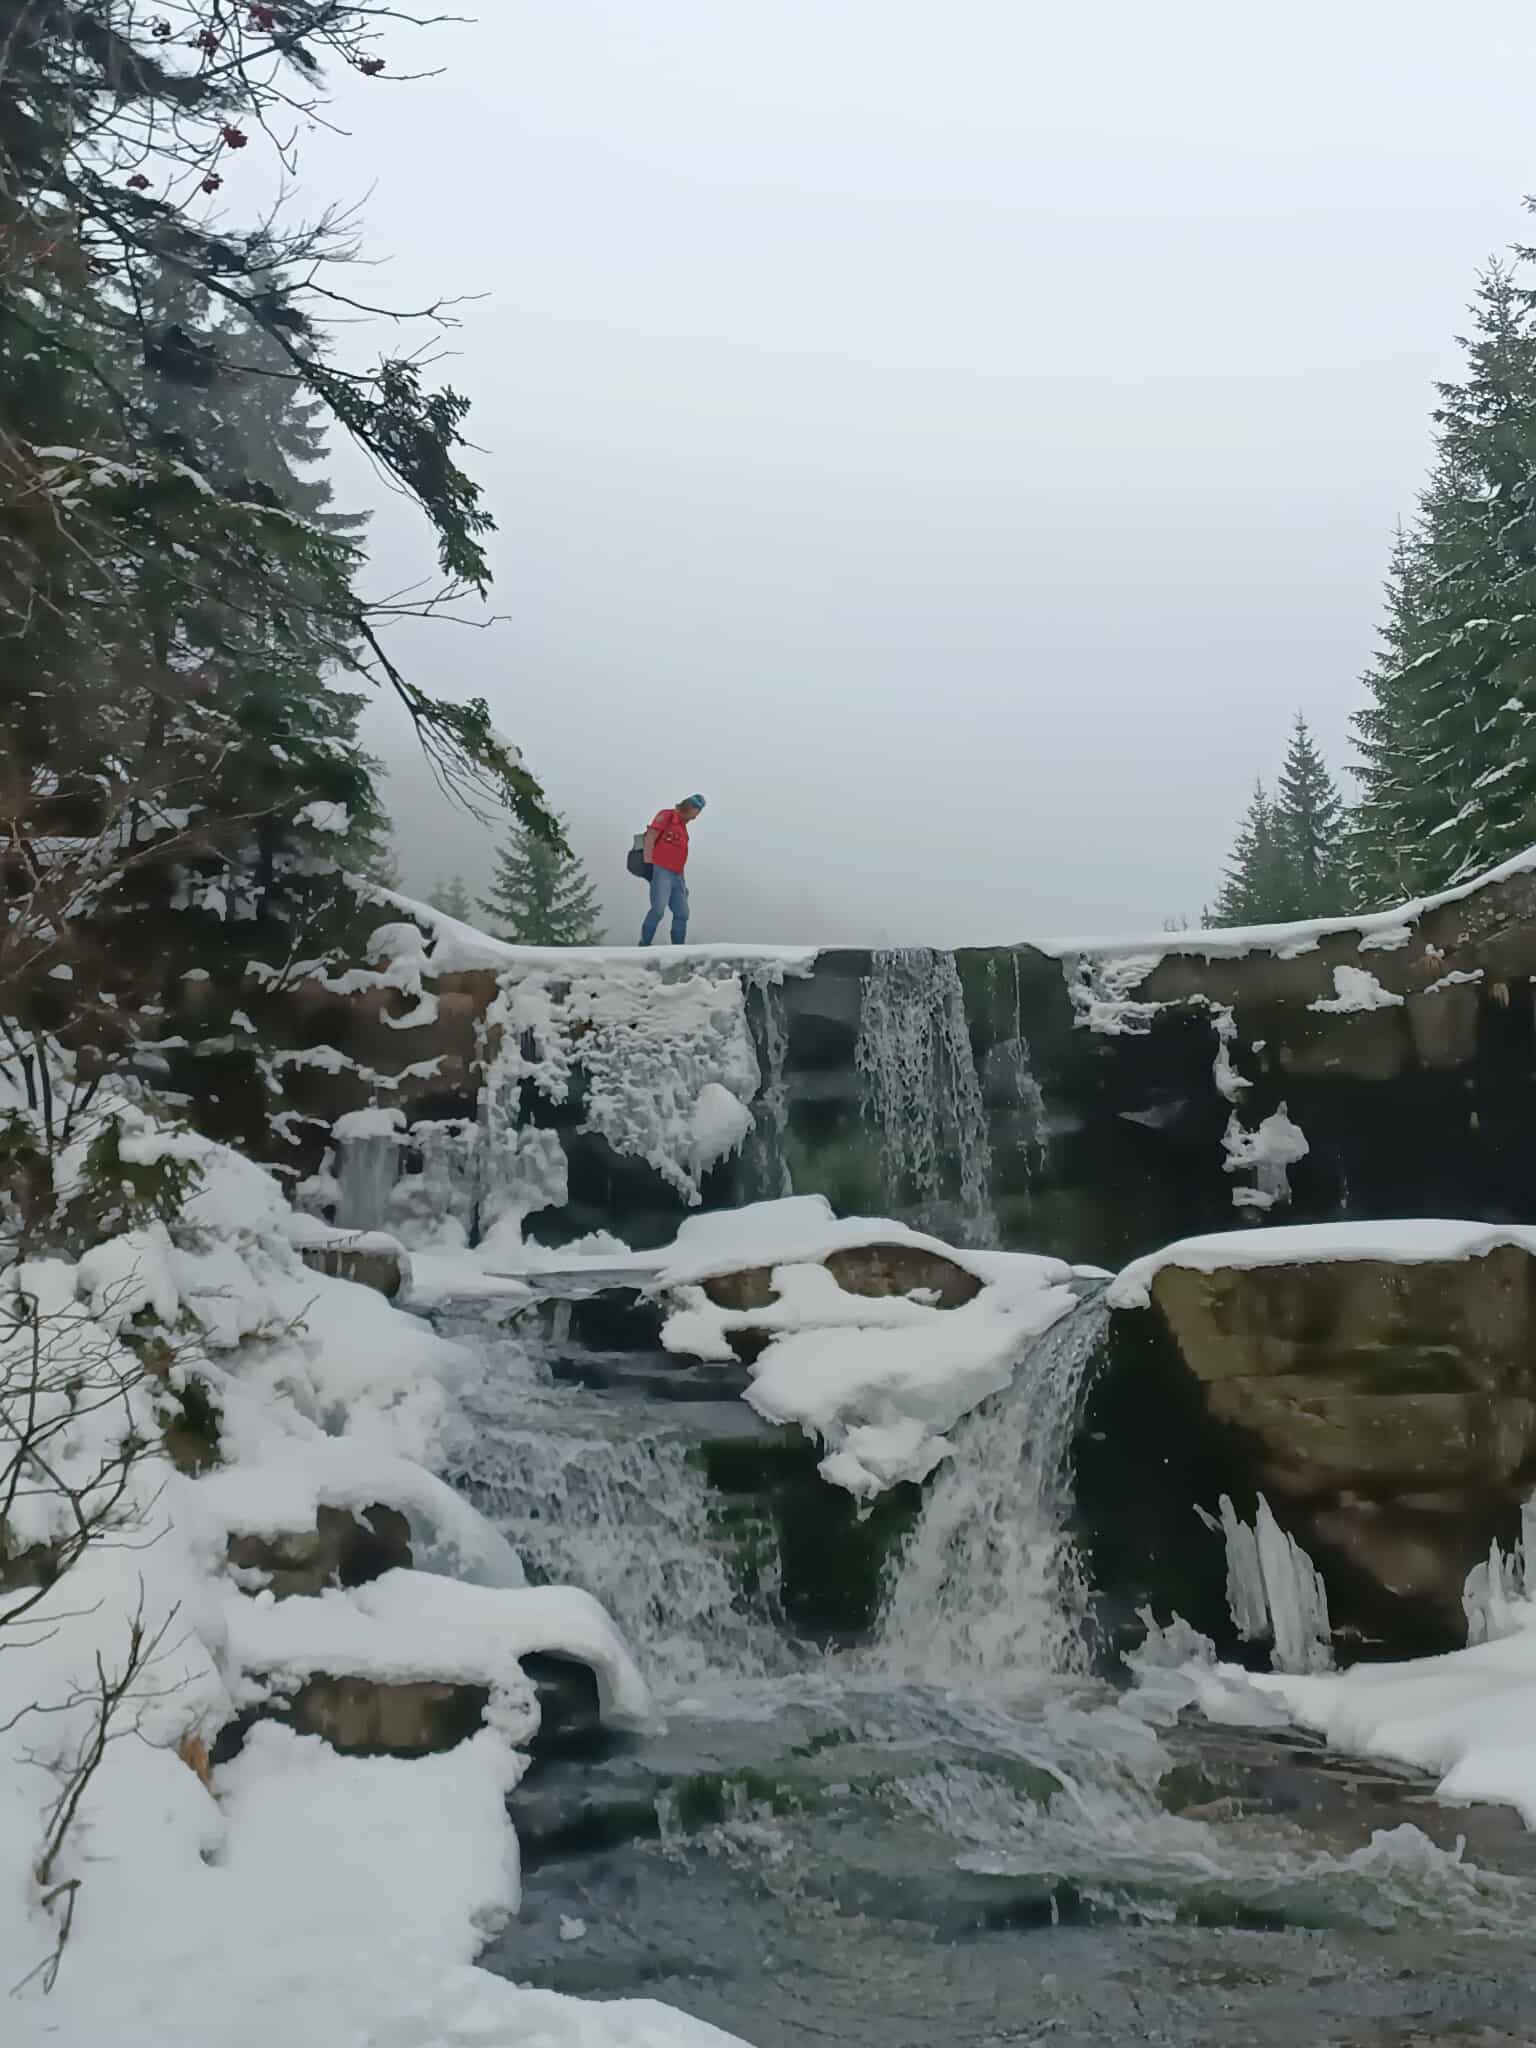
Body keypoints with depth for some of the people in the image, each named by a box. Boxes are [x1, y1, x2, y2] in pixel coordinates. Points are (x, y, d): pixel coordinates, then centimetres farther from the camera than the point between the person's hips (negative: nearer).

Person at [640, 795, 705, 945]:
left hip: (676, 876, 8)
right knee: (659, 909, -22)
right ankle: (644, 945, -16)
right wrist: (648, 864, -17)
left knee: (682, 914, 4)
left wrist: (683, 882, 21)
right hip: (661, 872, -8)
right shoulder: (666, 816, 1)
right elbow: (649, 839, -9)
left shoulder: (683, 826, 23)